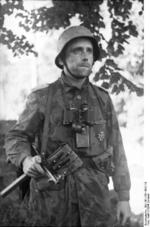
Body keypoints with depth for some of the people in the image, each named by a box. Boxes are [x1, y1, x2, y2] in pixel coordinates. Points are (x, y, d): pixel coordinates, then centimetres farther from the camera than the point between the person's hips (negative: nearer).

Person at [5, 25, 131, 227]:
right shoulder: (42, 99, -2)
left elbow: (116, 149, 8)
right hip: (55, 197, -2)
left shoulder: (102, 99, 6)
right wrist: (26, 161, -21)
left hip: (94, 195, 2)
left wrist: (124, 197, 4)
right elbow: (16, 140, 2)